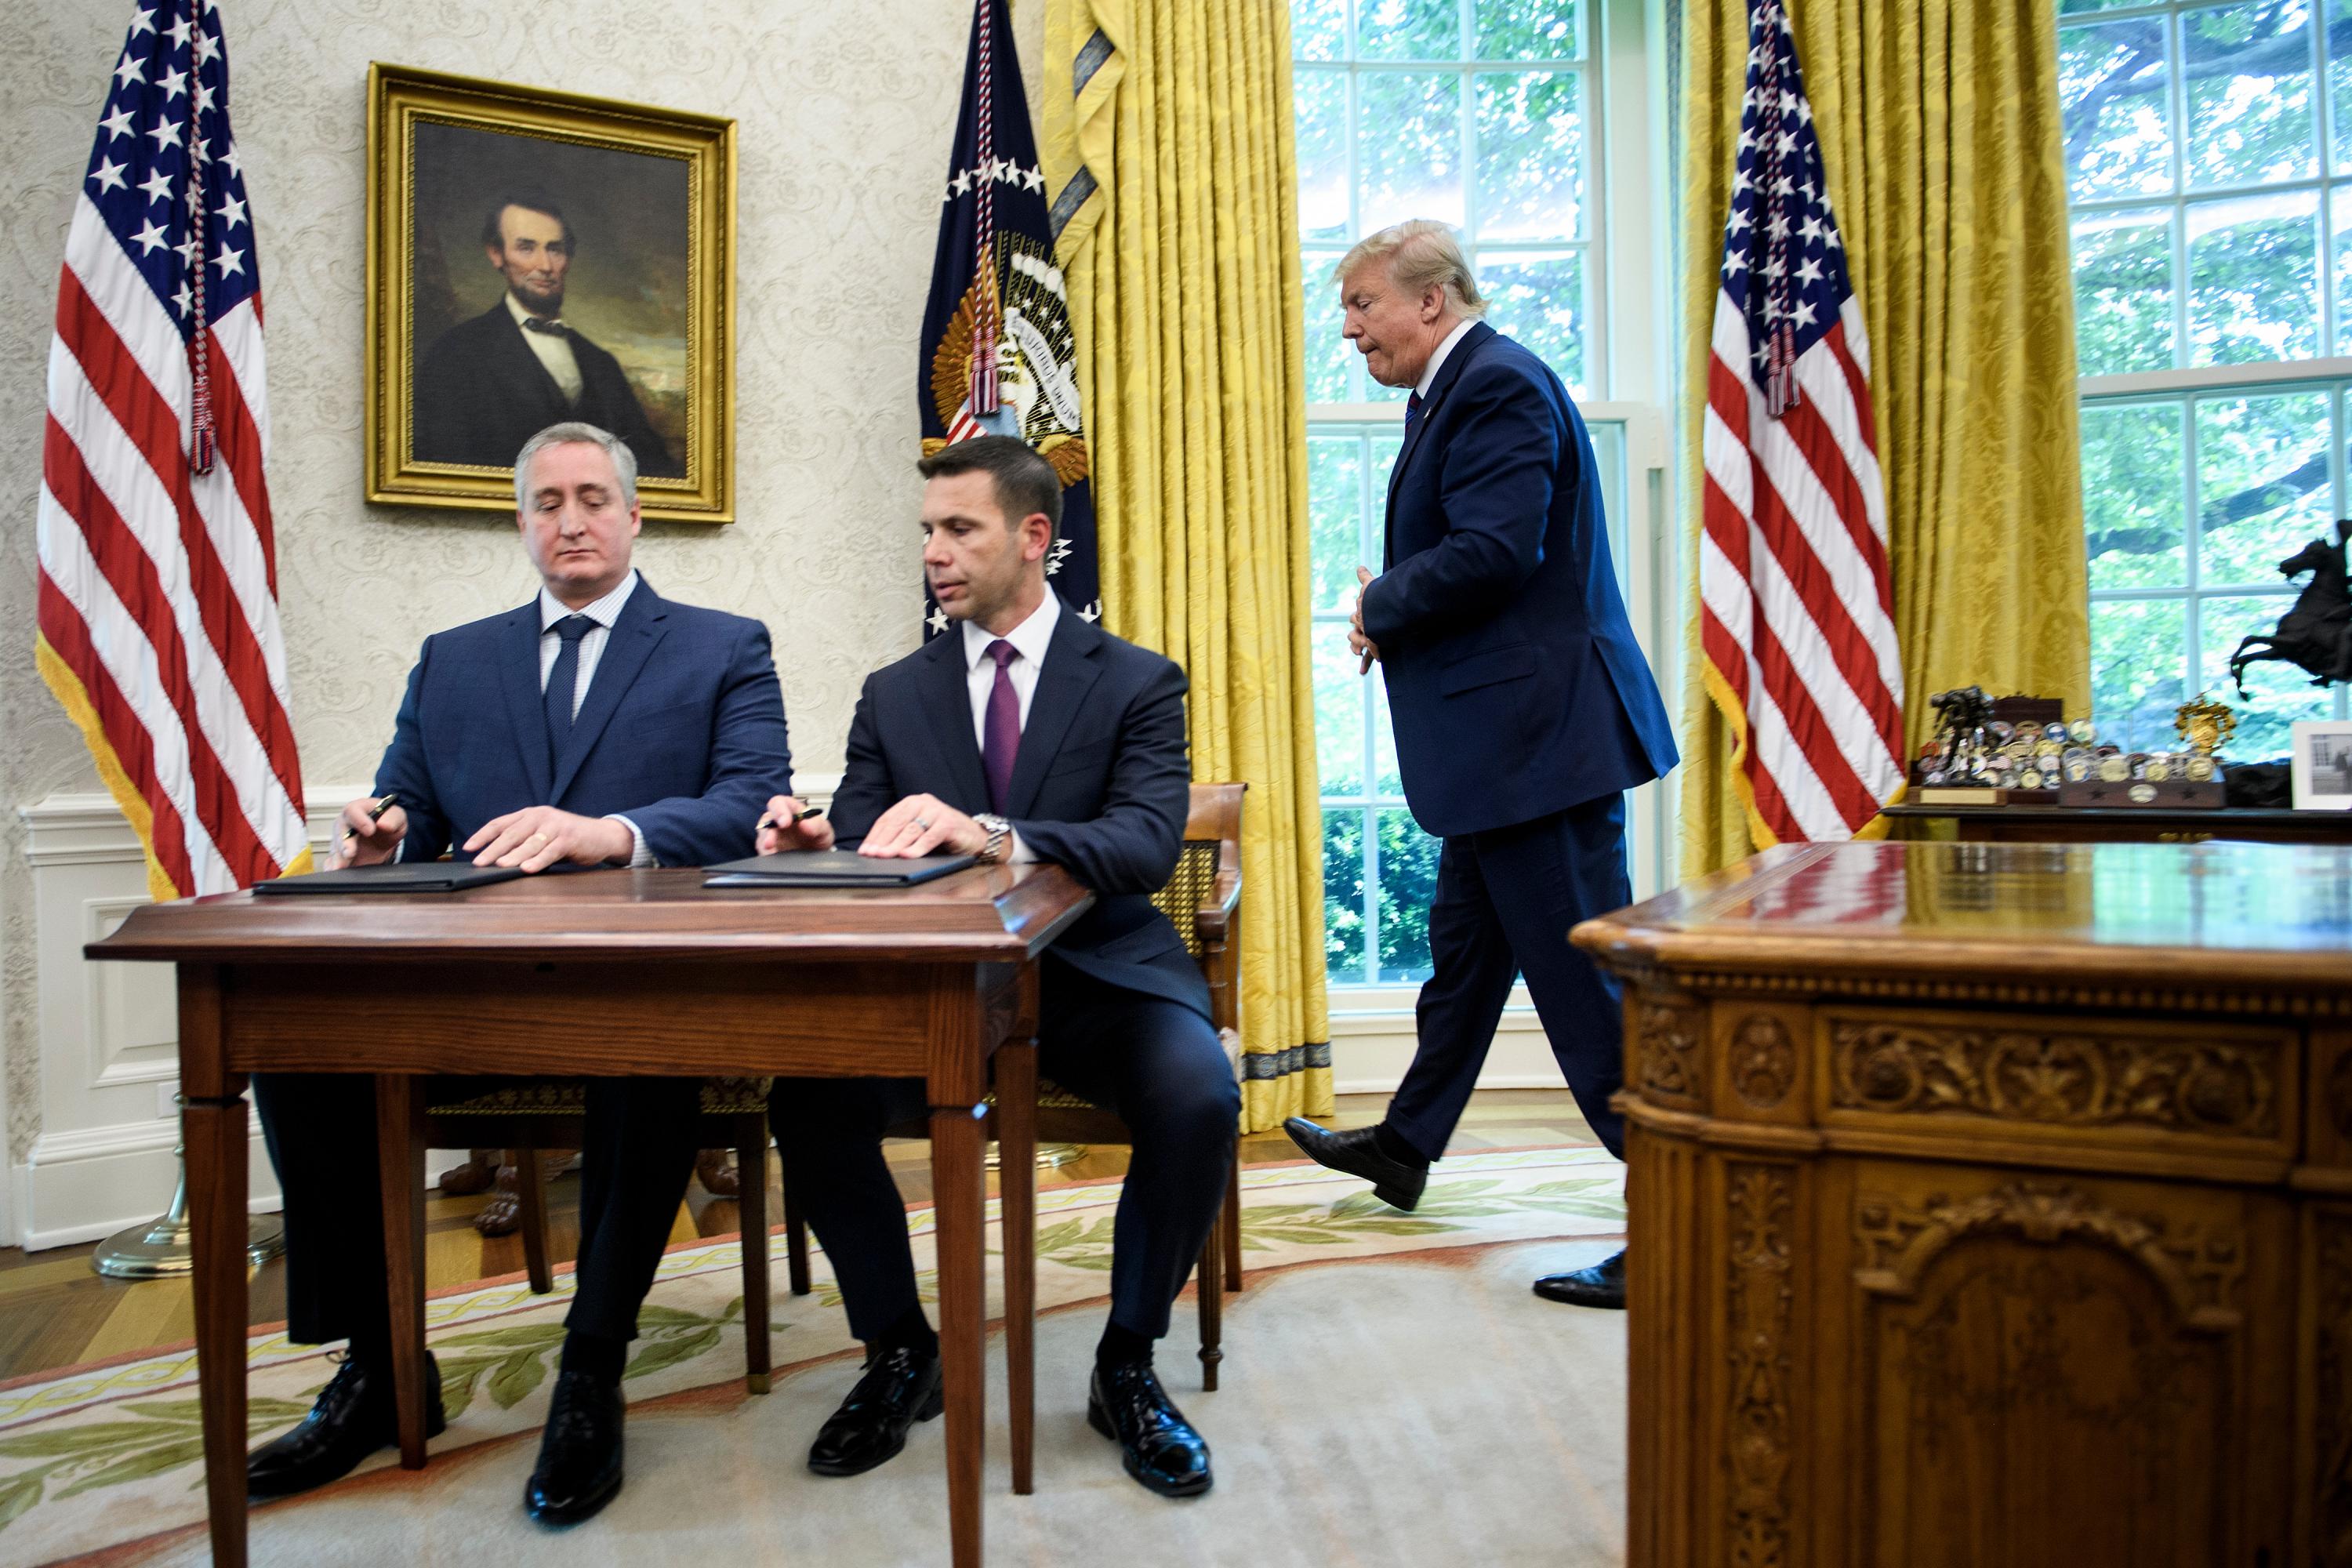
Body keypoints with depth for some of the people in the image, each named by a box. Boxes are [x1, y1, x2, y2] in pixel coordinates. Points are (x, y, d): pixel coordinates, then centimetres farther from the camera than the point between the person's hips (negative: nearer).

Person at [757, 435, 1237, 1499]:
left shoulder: (1136, 682, 2)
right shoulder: (894, 696, 12)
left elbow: (1148, 843, -15)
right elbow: (854, 855, 6)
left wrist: (997, 837, -33)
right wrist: (813, 842, -20)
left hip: (1097, 975, -2)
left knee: (1198, 1098, -31)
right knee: (809, 1097, -24)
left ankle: (1126, 1363, -4)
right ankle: (899, 1351, 2)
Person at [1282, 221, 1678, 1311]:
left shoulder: (1499, 383, -14)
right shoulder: (1457, 391, 18)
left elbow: (1494, 550, -25)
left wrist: (1382, 607, -10)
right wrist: (1394, 599, 4)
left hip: (1536, 734, -11)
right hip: (1503, 739, 11)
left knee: (1584, 975, -7)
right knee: (1465, 948, 23)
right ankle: (1404, 1148, 41)